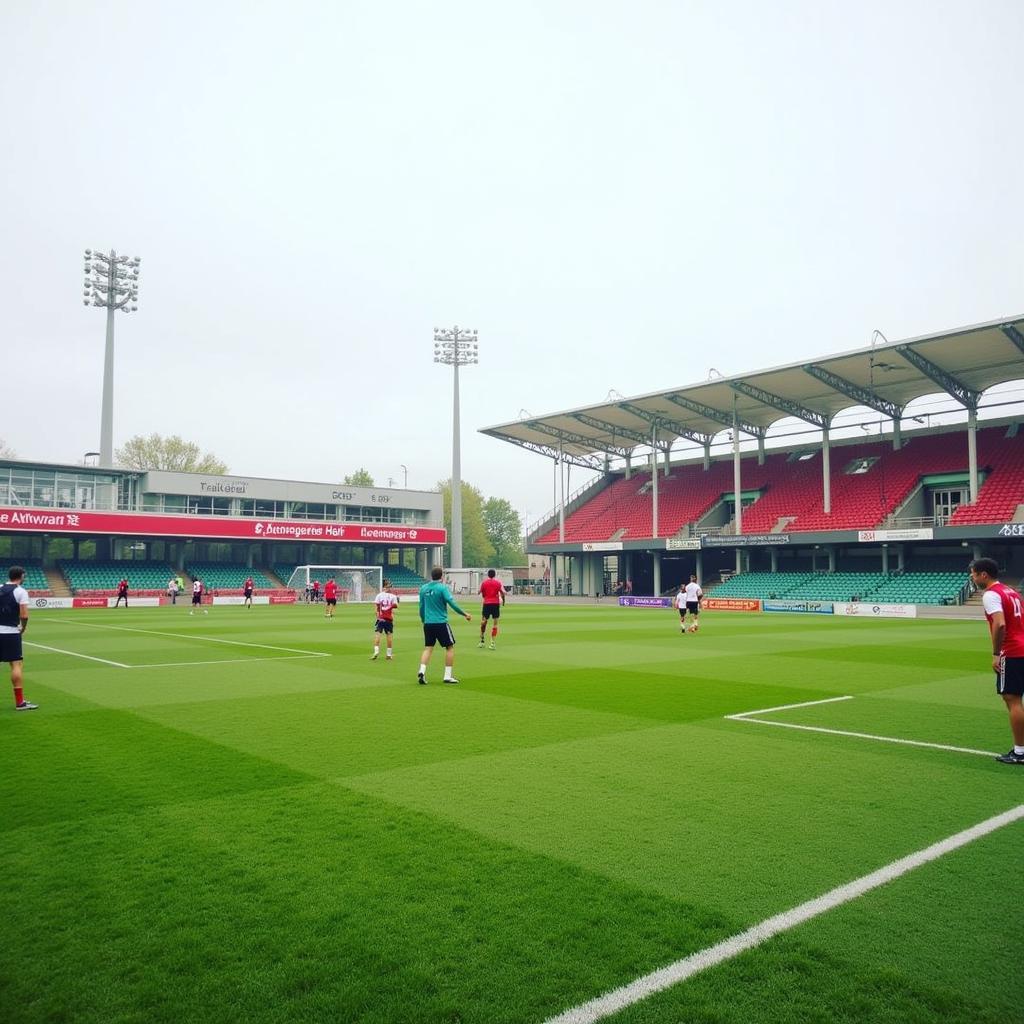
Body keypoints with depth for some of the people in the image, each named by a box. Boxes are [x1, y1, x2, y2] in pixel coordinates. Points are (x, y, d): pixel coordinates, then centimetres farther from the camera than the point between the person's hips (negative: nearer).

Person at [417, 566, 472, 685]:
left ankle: (422, 671, -8)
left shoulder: (423, 588, 7)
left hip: (427, 623, 5)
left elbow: (421, 607, 13)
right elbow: (452, 603, -15)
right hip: (441, 622, -5)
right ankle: (447, 676, 6)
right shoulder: (442, 588, -9)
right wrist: (465, 614, -7)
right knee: (450, 647, 8)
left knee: (428, 648, 11)